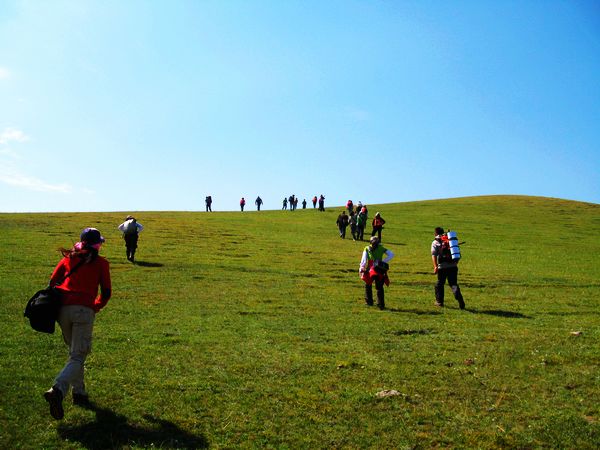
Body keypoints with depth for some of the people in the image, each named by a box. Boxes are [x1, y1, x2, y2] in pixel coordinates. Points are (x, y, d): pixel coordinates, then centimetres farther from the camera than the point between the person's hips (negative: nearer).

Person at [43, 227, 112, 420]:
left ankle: (79, 392, 24)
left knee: (74, 351, 22)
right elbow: (106, 293, 8)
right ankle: (58, 390, -27)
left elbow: (52, 282, 12)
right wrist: (96, 307, 26)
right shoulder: (101, 263, 9)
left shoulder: (68, 258, 15)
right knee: (77, 357, -3)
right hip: (84, 311, -4)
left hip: (63, 309, 4)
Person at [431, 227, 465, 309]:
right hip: (453, 266, 3)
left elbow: (434, 255, -13)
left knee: (440, 284, 13)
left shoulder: (435, 242, 3)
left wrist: (435, 266, -20)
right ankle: (460, 299, -16)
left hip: (442, 267, -3)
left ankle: (439, 302, 22)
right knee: (453, 284, 6)